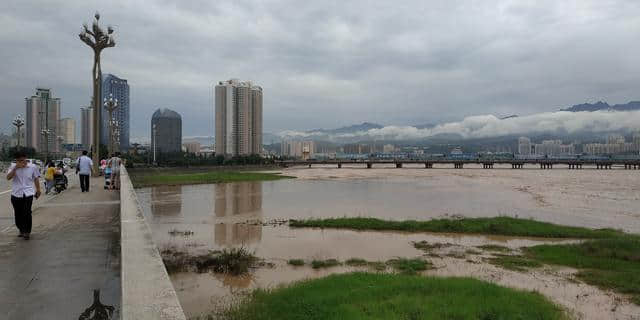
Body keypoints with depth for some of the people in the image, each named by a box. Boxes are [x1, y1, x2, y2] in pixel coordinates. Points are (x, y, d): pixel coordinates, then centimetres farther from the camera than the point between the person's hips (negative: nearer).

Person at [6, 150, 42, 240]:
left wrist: (38, 190, 10)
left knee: (27, 213, -10)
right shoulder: (13, 167, 3)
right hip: (16, 194, 2)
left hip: (28, 193, -2)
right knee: (18, 214, 10)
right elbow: (8, 177, -9)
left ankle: (27, 232, 3)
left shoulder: (33, 167, 1)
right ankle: (21, 230, 29)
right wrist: (16, 168, -19)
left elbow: (36, 179, 10)